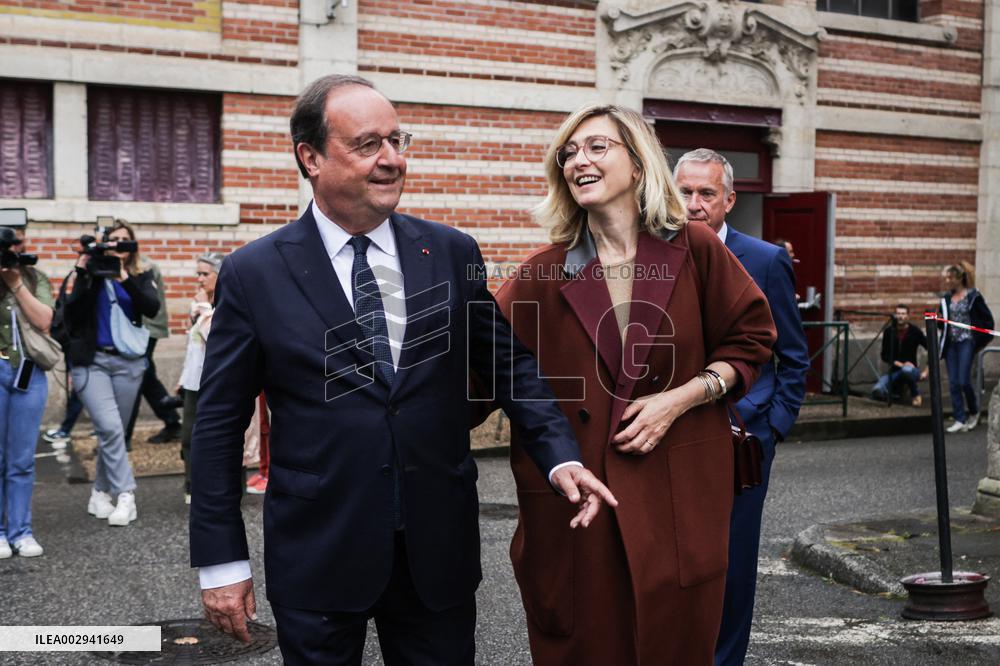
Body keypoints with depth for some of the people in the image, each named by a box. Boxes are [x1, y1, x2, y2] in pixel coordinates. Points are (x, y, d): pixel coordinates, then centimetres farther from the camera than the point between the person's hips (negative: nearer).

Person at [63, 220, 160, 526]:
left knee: (115, 431, 7)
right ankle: (125, 496, -10)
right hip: (91, 361, -2)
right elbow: (71, 312, -11)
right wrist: (82, 271, -16)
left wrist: (124, 278, -22)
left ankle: (100, 493, 22)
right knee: (110, 427, -15)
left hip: (128, 363, 2)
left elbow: (152, 308, -12)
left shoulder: (141, 277, 7)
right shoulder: (88, 275, 2)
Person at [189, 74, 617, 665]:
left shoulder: (454, 254, 2)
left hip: (440, 549, 2)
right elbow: (219, 426, -1)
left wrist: (561, 456, -5)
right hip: (317, 556, -2)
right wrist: (220, 561, -2)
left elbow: (511, 364, 10)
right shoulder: (253, 274, -4)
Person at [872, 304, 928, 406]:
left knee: (907, 370, -41)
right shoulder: (889, 332, 0)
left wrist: (926, 370, -10)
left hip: (911, 369, -1)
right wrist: (901, 364, -16)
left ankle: (915, 394, -10)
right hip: (894, 371, 1)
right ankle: (895, 391, 6)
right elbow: (885, 356, -2)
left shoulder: (915, 332, -5)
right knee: (877, 390, -29)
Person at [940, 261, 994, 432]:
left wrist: (981, 340, -1)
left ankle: (974, 412, 17)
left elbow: (988, 319, -1)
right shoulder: (946, 298, 10)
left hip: (967, 342, -5)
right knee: (953, 383, 1)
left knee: (964, 381, -9)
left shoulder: (973, 296, -5)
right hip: (951, 343, 5)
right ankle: (960, 420, 5)